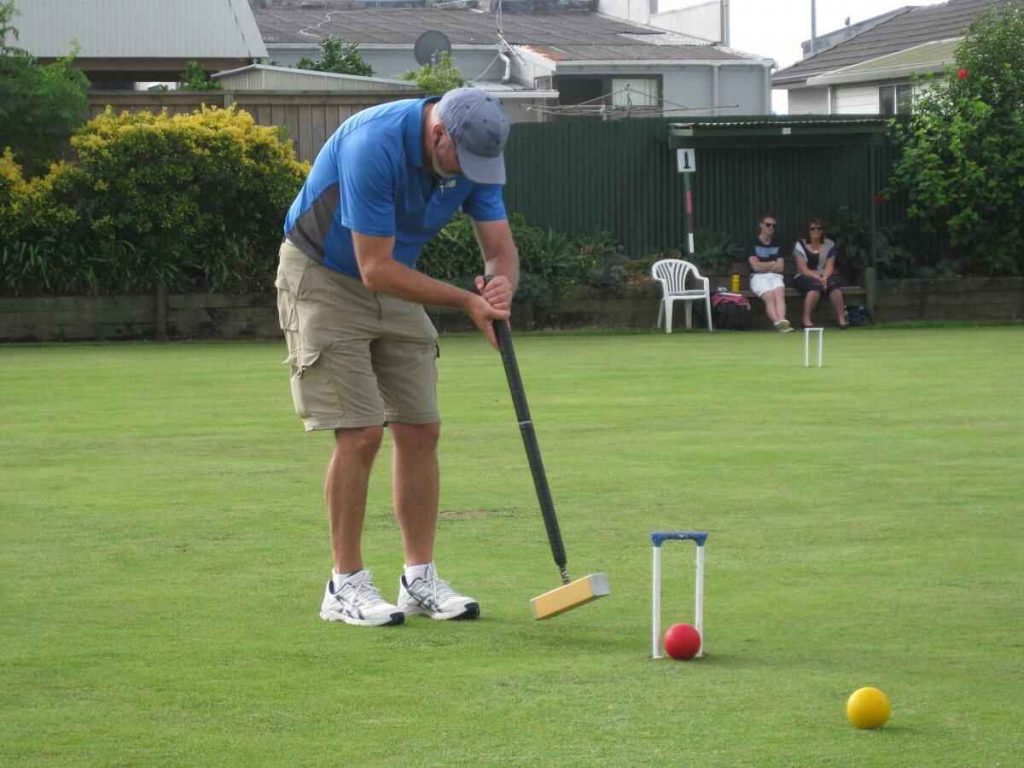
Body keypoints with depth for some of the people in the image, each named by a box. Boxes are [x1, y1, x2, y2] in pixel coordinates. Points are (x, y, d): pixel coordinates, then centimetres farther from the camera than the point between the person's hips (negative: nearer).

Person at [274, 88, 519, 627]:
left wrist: (501, 286, -31)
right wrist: (466, 301, -28)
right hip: (323, 277, -7)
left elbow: (500, 246, -8)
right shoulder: (374, 146, -33)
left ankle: (419, 578, 9)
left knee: (420, 431, 2)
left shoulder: (474, 154, -11)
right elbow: (376, 269, -30)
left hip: (394, 283, 7)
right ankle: (345, 585, -4)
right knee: (359, 434, -13)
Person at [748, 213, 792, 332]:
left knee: (779, 293, -31)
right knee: (769, 295, -33)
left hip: (775, 277, 3)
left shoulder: (777, 245, 19)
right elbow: (755, 266, -4)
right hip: (758, 278, -3)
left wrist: (764, 266, -1)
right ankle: (777, 322, -57)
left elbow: (780, 267, 9)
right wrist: (773, 264, 5)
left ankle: (782, 320, -56)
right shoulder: (754, 244, 7)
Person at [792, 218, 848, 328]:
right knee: (816, 285, -37)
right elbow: (803, 269, -9)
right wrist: (817, 277, -24)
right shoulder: (800, 246, 1)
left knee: (833, 283, -32)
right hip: (804, 278, -3)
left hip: (825, 277, 3)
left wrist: (825, 277, -22)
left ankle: (841, 318, -32)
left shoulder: (829, 245, 10)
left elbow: (830, 266, -1)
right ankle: (806, 319, -36)